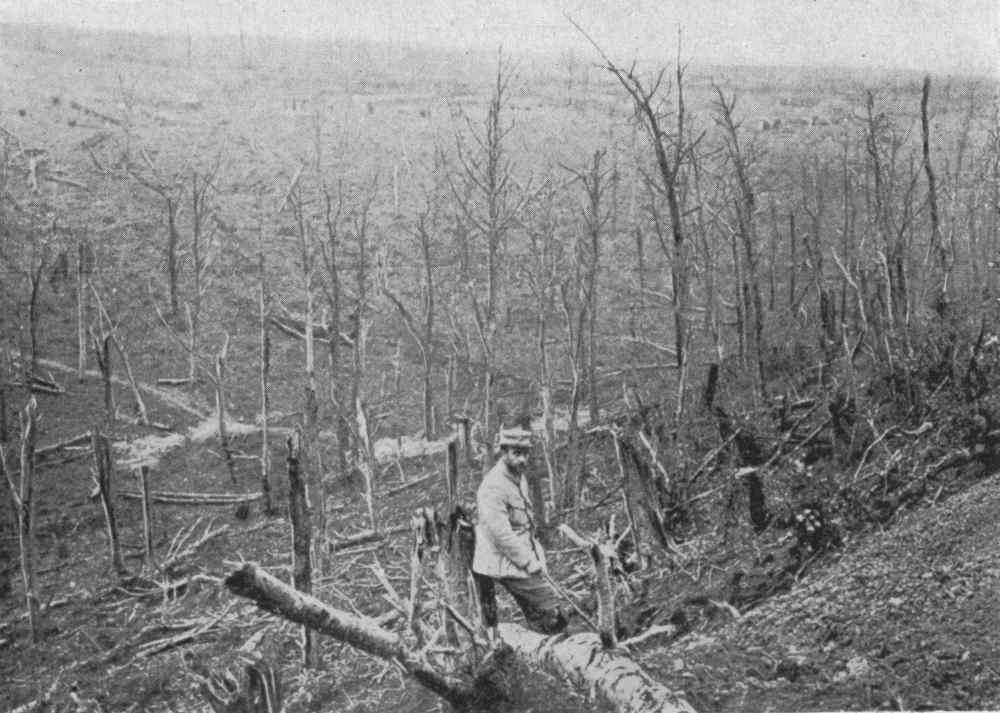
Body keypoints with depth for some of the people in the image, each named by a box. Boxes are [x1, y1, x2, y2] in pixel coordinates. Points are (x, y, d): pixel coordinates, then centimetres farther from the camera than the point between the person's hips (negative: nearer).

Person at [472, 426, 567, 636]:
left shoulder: (519, 477, 12)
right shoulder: (494, 486, -20)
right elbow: (500, 533, -24)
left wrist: (537, 557, 12)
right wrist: (529, 562, -19)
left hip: (521, 563, 10)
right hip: (505, 565, -10)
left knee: (537, 618, 12)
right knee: (552, 609, -7)